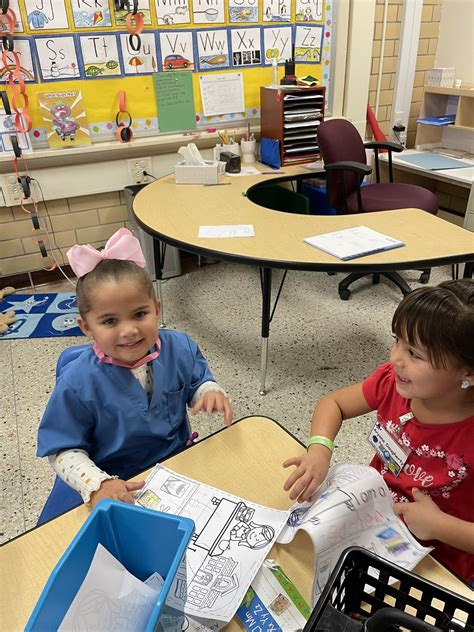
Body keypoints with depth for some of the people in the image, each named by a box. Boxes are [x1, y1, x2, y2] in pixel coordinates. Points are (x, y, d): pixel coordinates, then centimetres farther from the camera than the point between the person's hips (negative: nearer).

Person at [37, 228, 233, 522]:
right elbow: (64, 450, -12)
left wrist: (210, 392, -18)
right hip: (112, 482, -2)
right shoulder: (77, 383, -21)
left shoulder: (180, 347, -12)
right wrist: (96, 484, -30)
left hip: (177, 462, 3)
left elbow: (197, 382, 6)